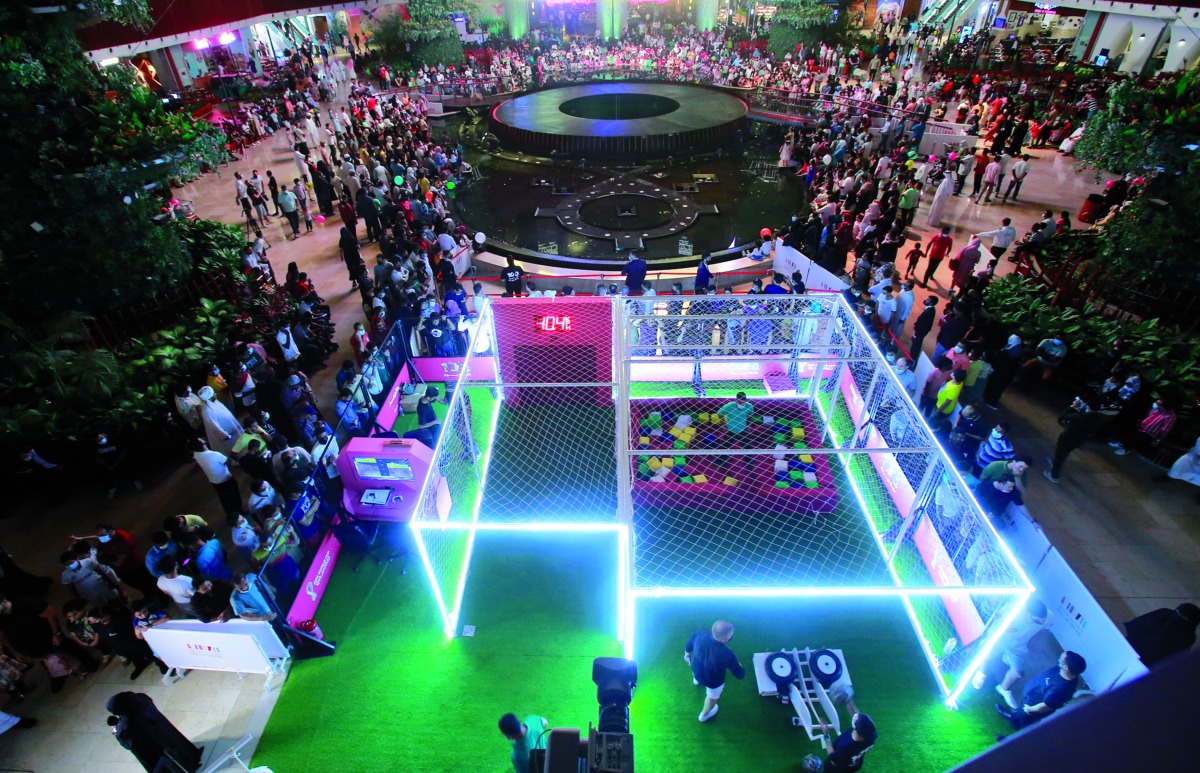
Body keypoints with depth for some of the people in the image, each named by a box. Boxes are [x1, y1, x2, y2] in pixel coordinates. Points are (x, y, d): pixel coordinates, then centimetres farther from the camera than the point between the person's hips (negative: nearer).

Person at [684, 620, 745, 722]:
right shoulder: (727, 655, -41)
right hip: (713, 681, -4)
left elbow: (689, 645, -7)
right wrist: (739, 666, 1)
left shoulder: (699, 635, -31)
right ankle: (704, 715, 59)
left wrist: (687, 654, 15)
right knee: (712, 697, 31)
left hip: (696, 671, 4)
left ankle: (696, 680, 75)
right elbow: (740, 674, -23)